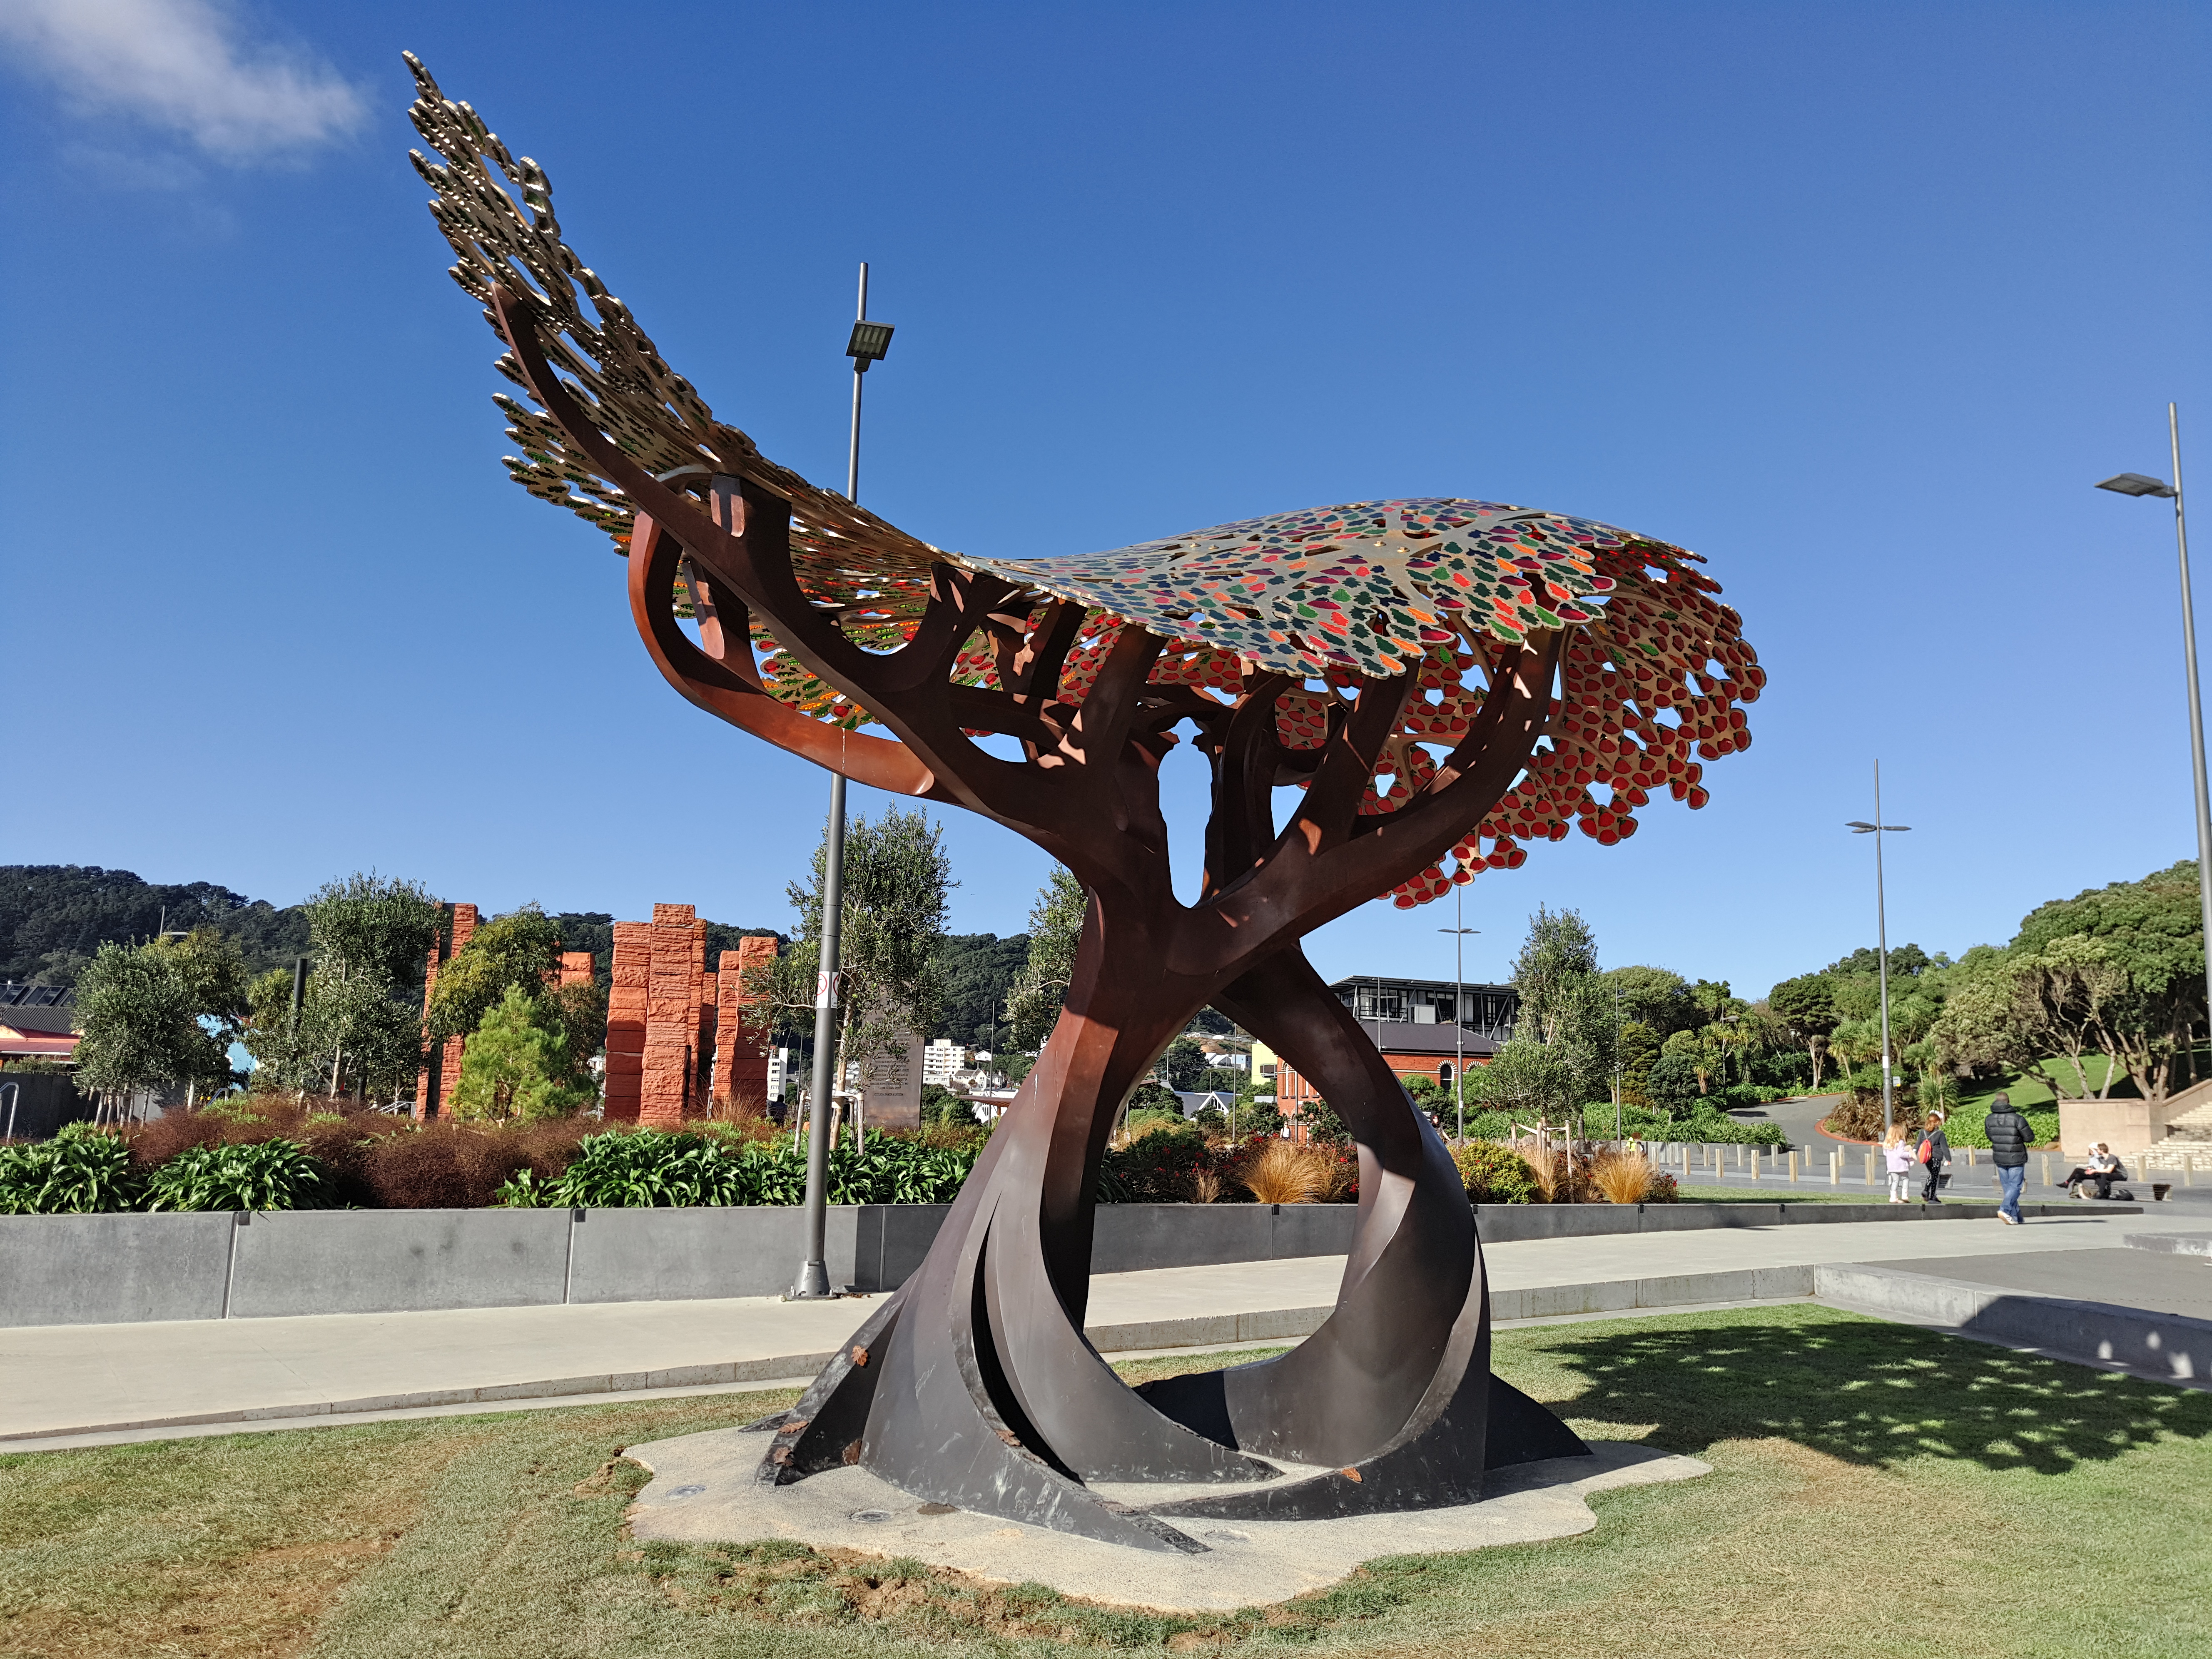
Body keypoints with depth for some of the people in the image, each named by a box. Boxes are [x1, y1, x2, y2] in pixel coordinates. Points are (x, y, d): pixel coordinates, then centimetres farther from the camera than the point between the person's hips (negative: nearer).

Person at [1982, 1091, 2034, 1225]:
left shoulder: (1989, 1120, -1)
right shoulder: (2017, 1119, -16)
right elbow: (2030, 1138, -10)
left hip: (1999, 1159, 4)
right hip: (2016, 1159, -4)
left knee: (2007, 1187, 12)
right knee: (2015, 1186, 0)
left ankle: (2015, 1217, 13)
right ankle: (2005, 1209, -20)